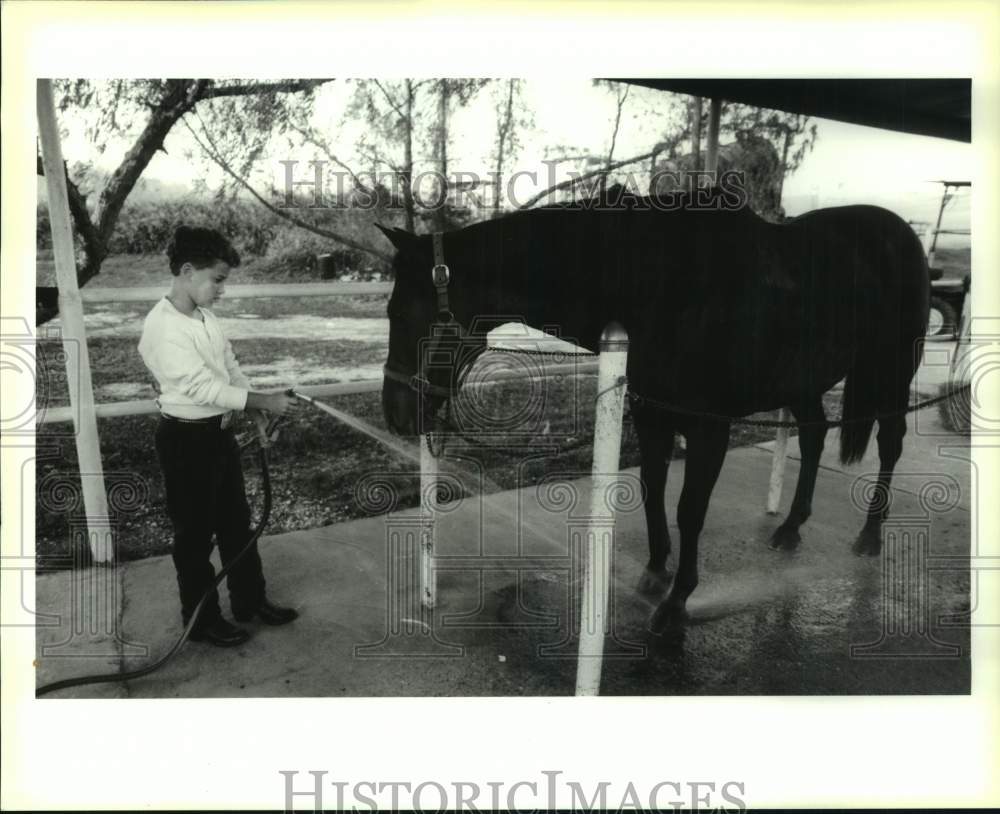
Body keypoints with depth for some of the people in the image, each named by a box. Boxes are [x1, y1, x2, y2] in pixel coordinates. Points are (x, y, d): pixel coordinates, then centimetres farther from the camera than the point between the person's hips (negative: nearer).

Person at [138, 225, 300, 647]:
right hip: (186, 440, -8)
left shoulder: (205, 317, 5)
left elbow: (230, 368, 10)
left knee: (237, 522, 18)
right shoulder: (163, 327, -22)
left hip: (220, 432, 8)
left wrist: (254, 411, -5)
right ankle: (201, 620, 25)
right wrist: (263, 401, -24)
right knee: (194, 533, 8)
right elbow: (202, 387, -26)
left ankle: (250, 600, 35)